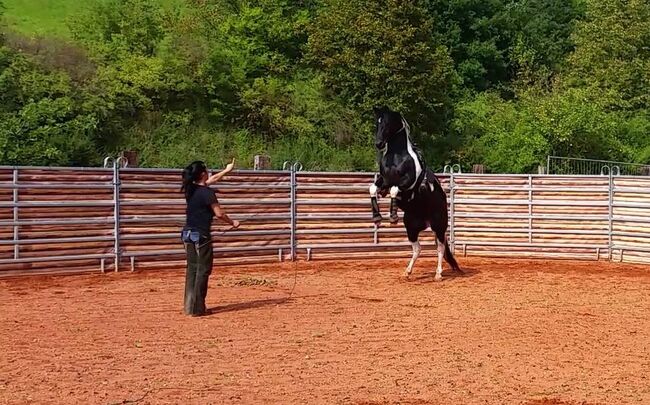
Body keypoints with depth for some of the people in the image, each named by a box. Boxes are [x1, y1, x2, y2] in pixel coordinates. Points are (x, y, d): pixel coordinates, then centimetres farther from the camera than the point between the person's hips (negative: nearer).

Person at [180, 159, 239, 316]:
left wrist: (227, 170, 38)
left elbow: (212, 179, 25)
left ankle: (189, 307, 15)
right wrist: (232, 223, 4)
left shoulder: (190, 189, 9)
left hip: (188, 233, 8)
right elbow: (219, 213, -13)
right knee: (203, 270, 0)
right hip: (201, 235, -8)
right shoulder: (207, 192, -15)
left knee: (192, 269, 13)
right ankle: (197, 308, 0)